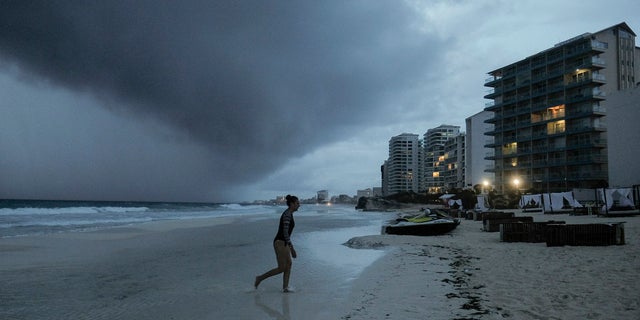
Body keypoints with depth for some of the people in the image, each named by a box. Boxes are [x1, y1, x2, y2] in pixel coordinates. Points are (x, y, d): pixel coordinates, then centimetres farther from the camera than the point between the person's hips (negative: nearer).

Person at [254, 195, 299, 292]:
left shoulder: (289, 214, 12)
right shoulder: (287, 215, -20)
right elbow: (285, 233, -25)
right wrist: (292, 249, -24)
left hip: (283, 243, 10)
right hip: (280, 243, -10)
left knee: (289, 264, 7)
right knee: (281, 268, -3)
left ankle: (285, 287, 10)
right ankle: (260, 278, 8)